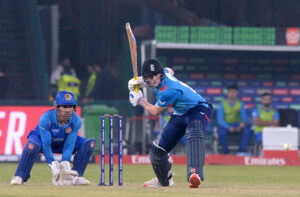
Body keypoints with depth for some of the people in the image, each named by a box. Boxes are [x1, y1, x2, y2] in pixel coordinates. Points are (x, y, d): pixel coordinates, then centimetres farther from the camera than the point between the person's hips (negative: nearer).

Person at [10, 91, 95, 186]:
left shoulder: (76, 121, -23)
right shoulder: (45, 118, -34)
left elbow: (69, 146, -20)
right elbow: (46, 146, -32)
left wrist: (65, 163, -33)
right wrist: (53, 165, -37)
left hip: (62, 142, 4)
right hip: (41, 138, -4)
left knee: (90, 143, -15)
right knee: (32, 145, -41)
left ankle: (76, 176, -8)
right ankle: (19, 177, -25)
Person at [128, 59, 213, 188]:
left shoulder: (168, 92, -34)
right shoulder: (165, 72, -10)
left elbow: (155, 112, -17)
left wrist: (140, 100, 0)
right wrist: (142, 82, 8)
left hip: (198, 109, -9)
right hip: (180, 114, 9)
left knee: (194, 134, -43)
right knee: (157, 152, 9)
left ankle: (194, 173, -62)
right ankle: (164, 180, 37)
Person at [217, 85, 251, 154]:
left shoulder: (240, 104, 2)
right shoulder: (222, 104, -5)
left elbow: (244, 117, 0)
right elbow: (220, 120, -11)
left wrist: (242, 123, -26)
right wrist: (228, 127, -28)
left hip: (237, 124, 2)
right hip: (225, 125, -2)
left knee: (247, 131, -29)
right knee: (221, 132, -37)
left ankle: (241, 151, -26)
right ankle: (226, 152, -25)